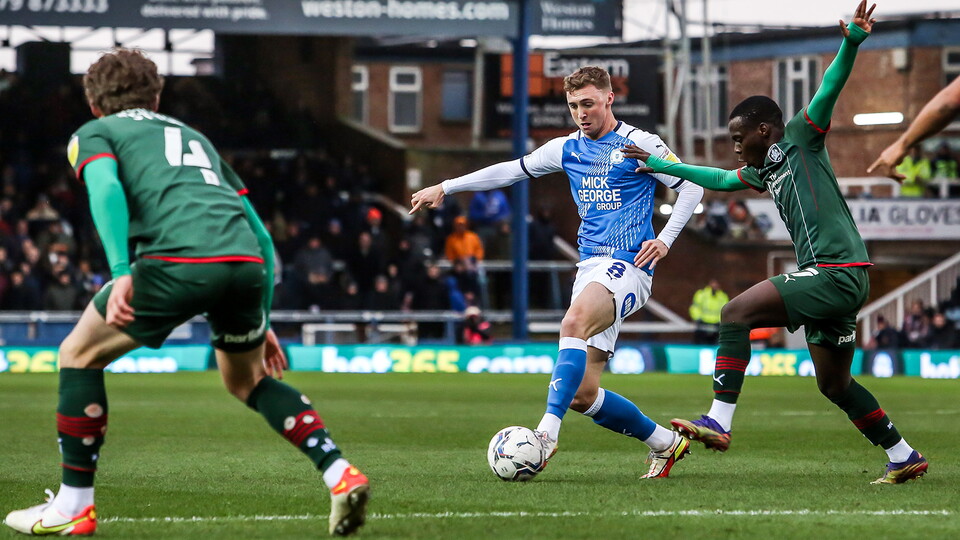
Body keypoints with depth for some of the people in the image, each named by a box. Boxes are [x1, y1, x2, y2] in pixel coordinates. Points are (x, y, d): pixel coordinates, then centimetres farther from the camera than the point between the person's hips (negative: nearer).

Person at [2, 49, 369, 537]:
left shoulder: (93, 134, 21)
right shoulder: (196, 139, 37)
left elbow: (106, 189, -4)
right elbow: (261, 233, 33)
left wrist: (121, 273, -14)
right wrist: (261, 322, 37)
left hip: (179, 258, -5)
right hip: (247, 261, 5)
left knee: (79, 354, 15)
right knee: (245, 379, 29)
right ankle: (340, 475, 13)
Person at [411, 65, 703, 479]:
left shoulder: (638, 144, -2)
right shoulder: (567, 150, 15)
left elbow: (691, 187, 2)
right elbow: (512, 170, 25)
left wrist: (665, 240, -11)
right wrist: (445, 188, 25)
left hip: (627, 265, -7)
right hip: (590, 268, 7)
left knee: (574, 322, -36)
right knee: (582, 394, -2)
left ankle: (547, 432, -44)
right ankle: (665, 443, 16)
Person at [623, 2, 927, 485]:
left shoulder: (799, 139, 0)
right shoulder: (764, 170, 22)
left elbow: (829, 90, -14)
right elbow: (720, 179, 38)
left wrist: (851, 42, -30)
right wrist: (661, 166, 41)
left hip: (837, 274, -10)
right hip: (831, 281, 10)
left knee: (736, 313, -16)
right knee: (834, 385, 14)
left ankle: (719, 422, -22)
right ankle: (904, 457, 22)